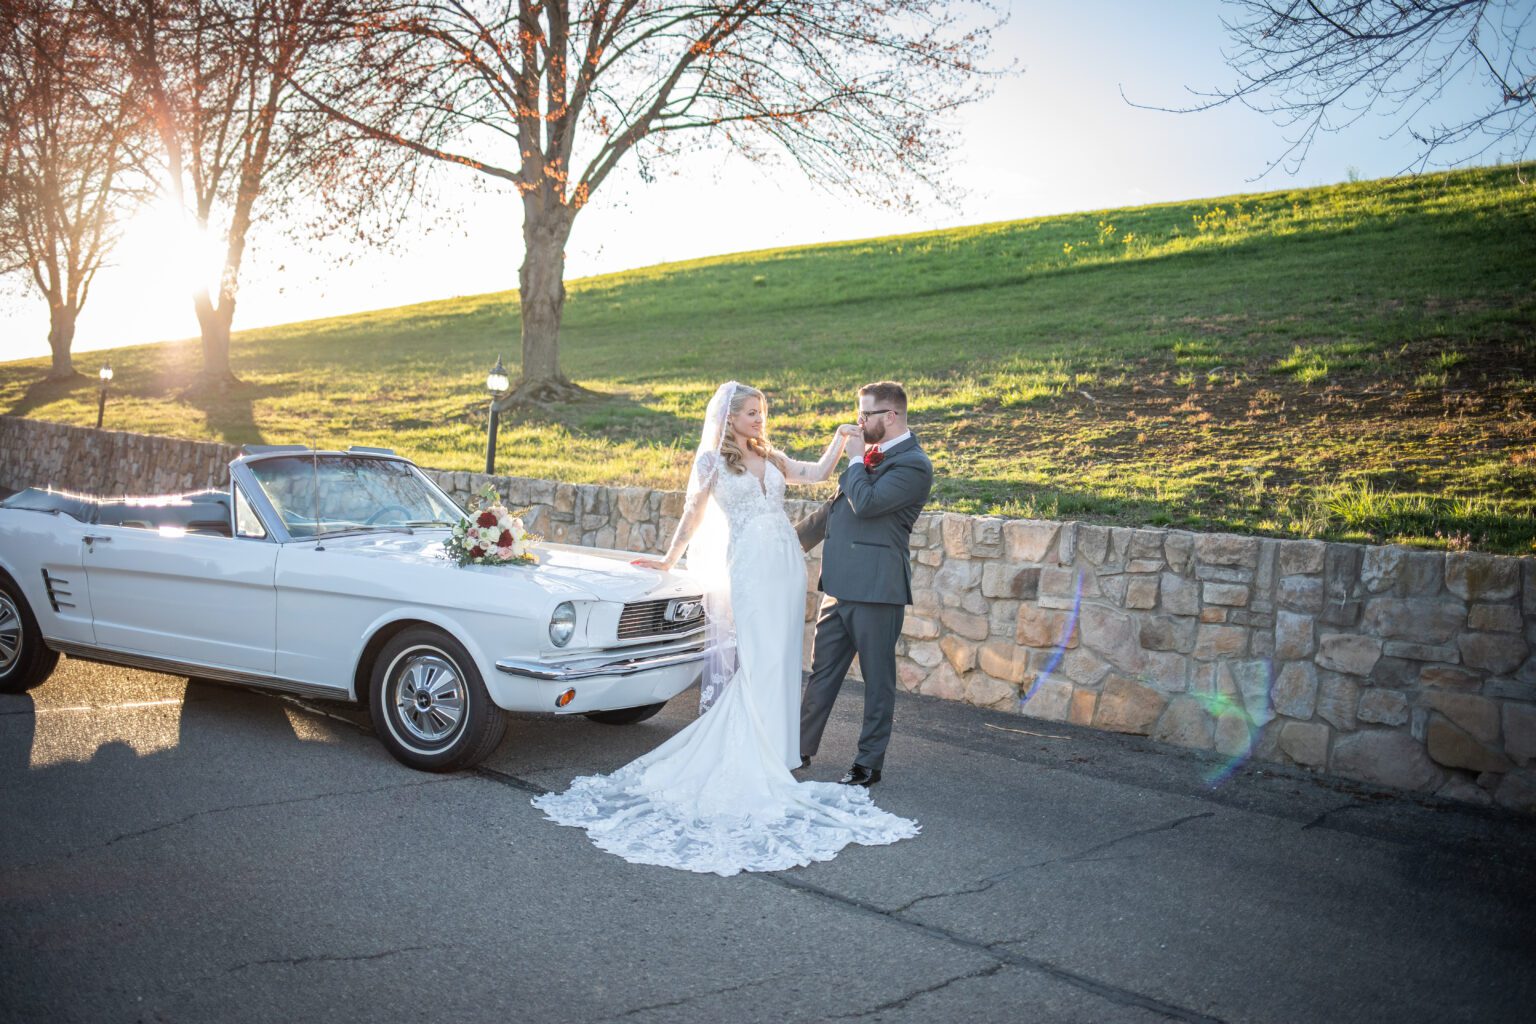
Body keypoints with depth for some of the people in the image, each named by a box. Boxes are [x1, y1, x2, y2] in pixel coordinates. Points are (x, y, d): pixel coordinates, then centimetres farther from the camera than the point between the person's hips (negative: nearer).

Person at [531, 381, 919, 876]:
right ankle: (749, 759, 3)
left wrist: (840, 440, -1)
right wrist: (669, 560, 7)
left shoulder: (771, 457, 15)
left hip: (787, 565, 6)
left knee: (780, 660, 8)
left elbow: (818, 473, 11)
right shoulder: (712, 461, 1)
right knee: (754, 662, -4)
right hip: (748, 569, -5)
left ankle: (773, 754, 16)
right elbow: (693, 515, 5)